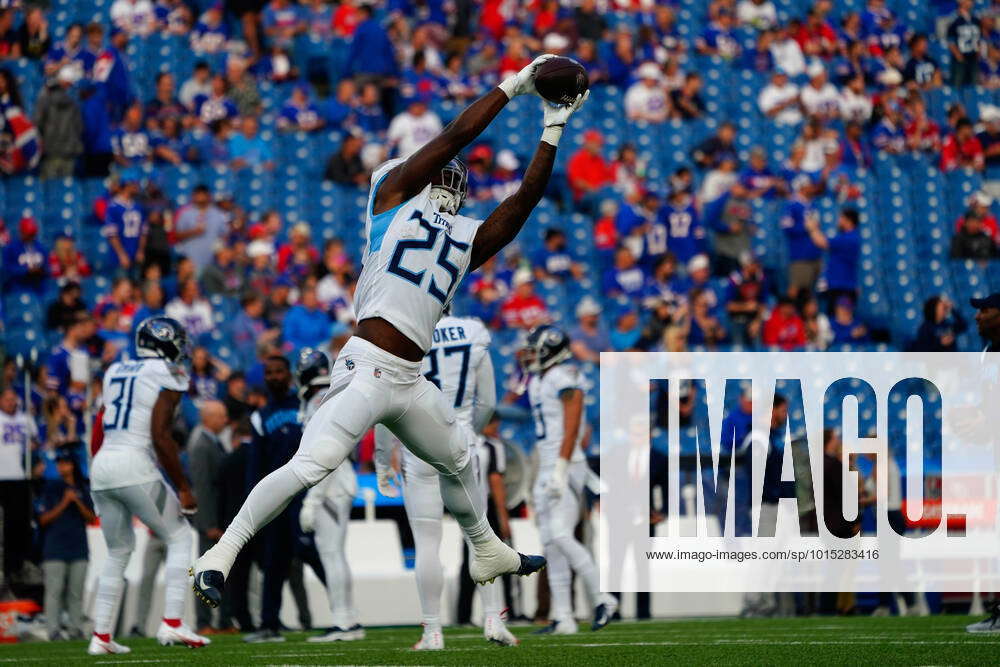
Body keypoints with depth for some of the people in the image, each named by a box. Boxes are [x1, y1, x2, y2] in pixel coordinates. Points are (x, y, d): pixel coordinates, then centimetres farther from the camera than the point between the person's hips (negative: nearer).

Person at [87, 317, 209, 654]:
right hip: (136, 466, -7)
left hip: (102, 463, 7)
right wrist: (183, 487, -9)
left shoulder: (115, 372, 17)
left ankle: (101, 636, 13)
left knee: (118, 553, 17)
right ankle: (172, 623, -4)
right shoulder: (166, 377, -4)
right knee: (179, 538, 7)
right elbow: (160, 436, -12)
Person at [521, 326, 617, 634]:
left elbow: (571, 428, -18)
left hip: (565, 467, -10)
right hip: (547, 470, 10)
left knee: (561, 536, -17)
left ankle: (602, 599, -5)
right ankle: (562, 617, 5)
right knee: (551, 544, 5)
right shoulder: (540, 381, 18)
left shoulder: (565, 378, -11)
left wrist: (560, 470, -23)